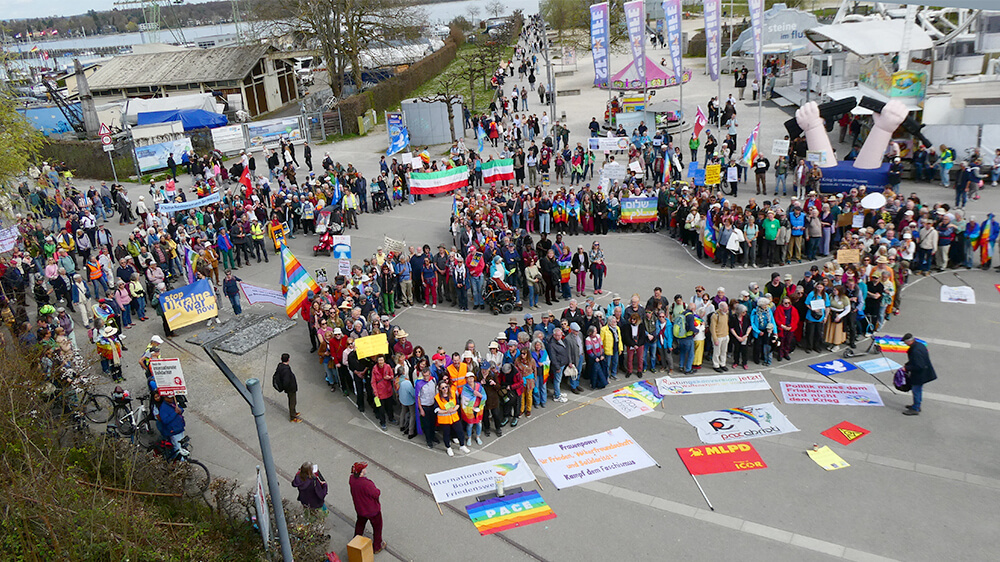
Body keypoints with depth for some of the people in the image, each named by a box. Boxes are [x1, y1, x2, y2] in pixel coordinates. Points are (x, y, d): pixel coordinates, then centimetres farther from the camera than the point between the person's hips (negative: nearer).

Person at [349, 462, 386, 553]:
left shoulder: (352, 478, -20)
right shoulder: (366, 484, -41)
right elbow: (376, 494, -26)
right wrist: (378, 491, -8)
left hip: (359, 508, 7)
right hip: (372, 510, -7)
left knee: (360, 524, 33)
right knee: (377, 527, 19)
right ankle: (377, 547, 36)